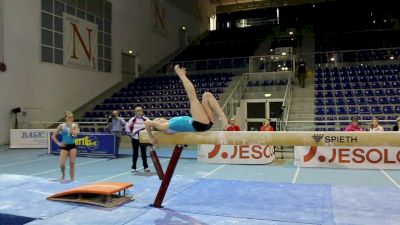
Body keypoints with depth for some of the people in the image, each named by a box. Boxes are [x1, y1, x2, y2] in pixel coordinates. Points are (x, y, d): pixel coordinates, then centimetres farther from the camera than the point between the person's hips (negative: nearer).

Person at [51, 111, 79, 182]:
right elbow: (53, 136, 1)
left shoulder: (75, 125, -2)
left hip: (72, 146, 1)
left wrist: (70, 126, -17)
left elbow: (75, 134, -20)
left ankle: (72, 179, 12)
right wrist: (58, 143, -8)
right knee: (62, 164, -8)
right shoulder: (61, 126, -3)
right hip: (64, 146, 0)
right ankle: (63, 175, 21)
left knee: (72, 163, 2)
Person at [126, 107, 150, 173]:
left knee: (143, 153, 6)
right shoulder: (133, 119, -2)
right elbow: (127, 126, 7)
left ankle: (146, 167, 16)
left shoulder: (145, 119, -5)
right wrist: (129, 133, 1)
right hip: (135, 138, 0)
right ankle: (133, 167, 13)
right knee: (135, 153, 5)